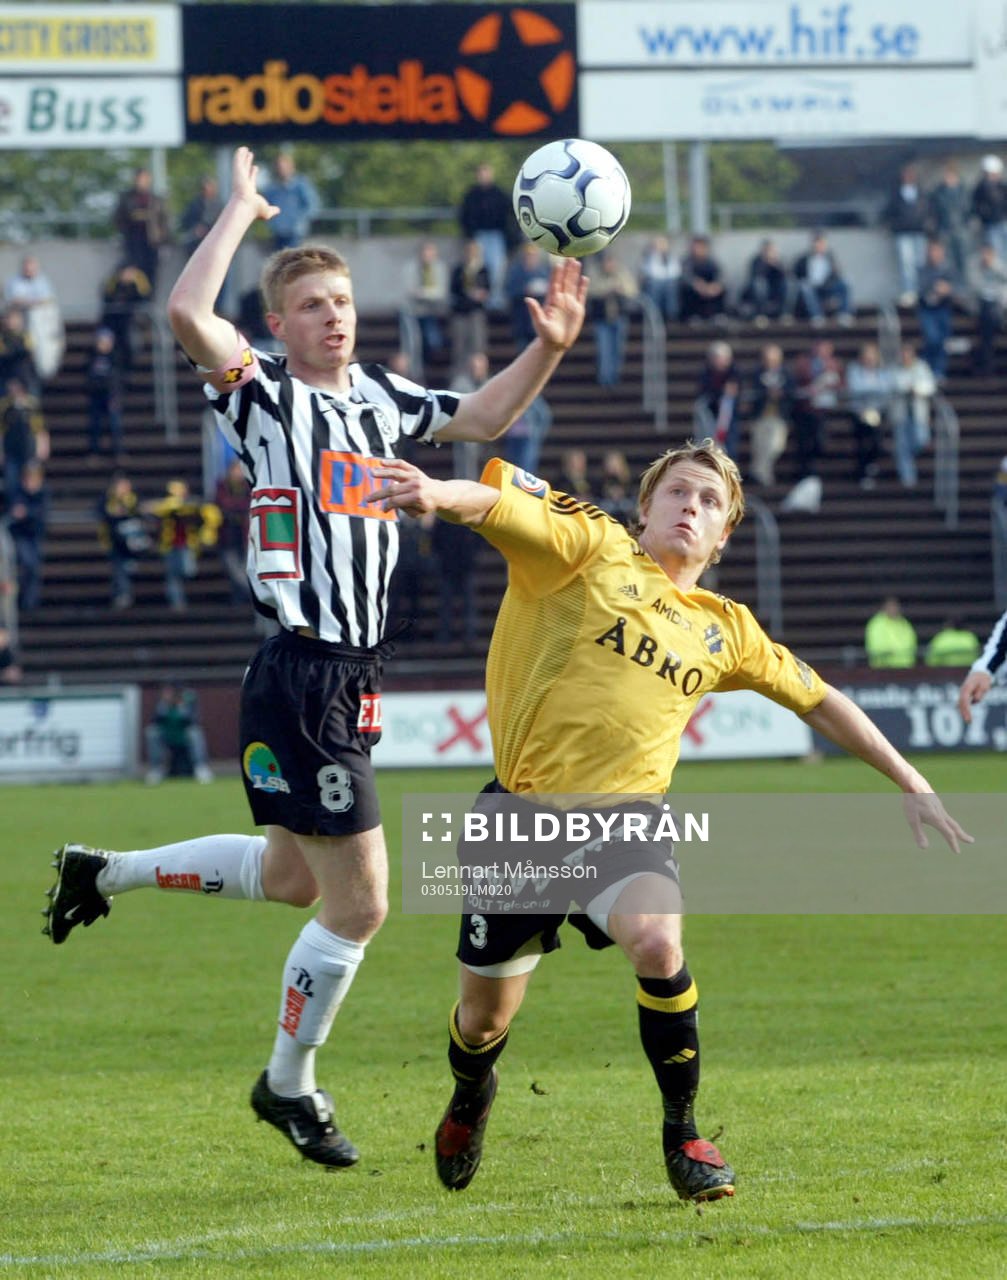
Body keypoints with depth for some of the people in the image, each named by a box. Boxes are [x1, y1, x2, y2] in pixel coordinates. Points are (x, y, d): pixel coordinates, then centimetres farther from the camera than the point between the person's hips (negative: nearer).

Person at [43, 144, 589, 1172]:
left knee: (292, 876, 25)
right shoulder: (265, 396, -9)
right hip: (301, 675, -8)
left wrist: (549, 347, 9)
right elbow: (187, 313, -26)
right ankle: (289, 1087, 14)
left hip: (351, 681, 8)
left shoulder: (377, 398, 12)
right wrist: (242, 207, -17)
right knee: (358, 903, -5)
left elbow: (479, 417, 25)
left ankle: (104, 872, 40)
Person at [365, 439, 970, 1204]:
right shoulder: (594, 548, 1)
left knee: (657, 943, -31)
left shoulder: (726, 631, 13)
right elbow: (496, 504, -16)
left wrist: (912, 785, 23)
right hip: (524, 808, -1)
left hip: (626, 815, 1)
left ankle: (683, 1133, -10)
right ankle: (471, 1096, 46)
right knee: (486, 1019, 7)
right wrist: (441, 494, -40)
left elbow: (821, 703, 26)